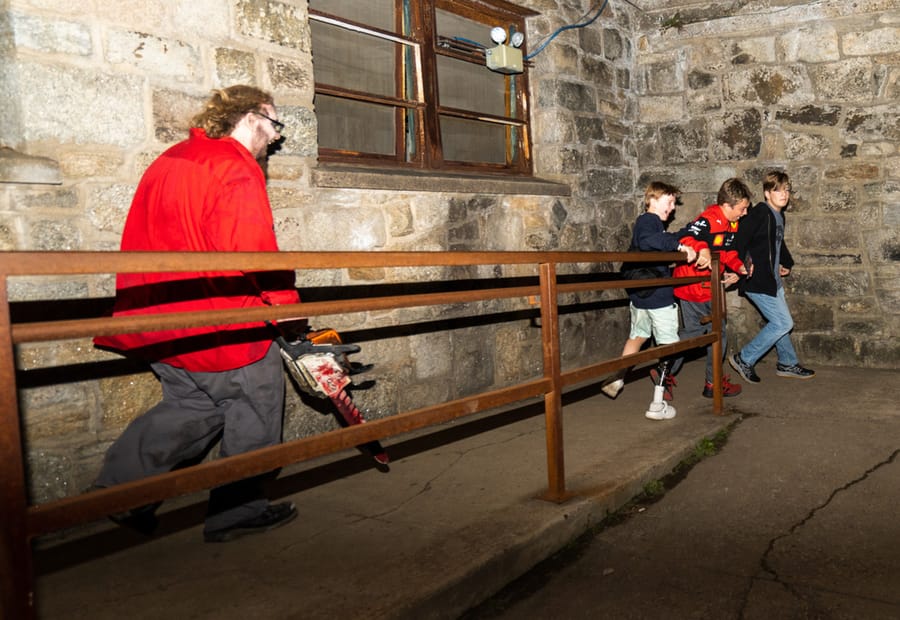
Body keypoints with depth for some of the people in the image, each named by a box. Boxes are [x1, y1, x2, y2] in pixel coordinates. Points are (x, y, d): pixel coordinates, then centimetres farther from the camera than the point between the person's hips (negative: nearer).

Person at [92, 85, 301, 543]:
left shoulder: (172, 160, 16)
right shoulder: (237, 168, -14)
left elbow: (149, 240, 20)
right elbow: (252, 251, -22)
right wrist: (285, 302, -8)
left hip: (157, 313, 9)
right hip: (215, 319, -9)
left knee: (194, 404, 20)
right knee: (255, 401, 7)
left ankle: (117, 489, 17)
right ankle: (239, 510, 18)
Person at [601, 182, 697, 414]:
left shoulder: (644, 221, 17)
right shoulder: (650, 220, -14)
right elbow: (648, 240, -36)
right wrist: (679, 245, -39)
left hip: (639, 294, 9)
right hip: (658, 296, -9)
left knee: (638, 336, 24)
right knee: (668, 344, 0)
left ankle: (617, 379, 27)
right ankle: (658, 403, 2)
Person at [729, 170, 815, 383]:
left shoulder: (779, 216, 13)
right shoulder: (759, 213, -17)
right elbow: (739, 240, -23)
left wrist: (787, 263, 19)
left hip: (772, 280, 10)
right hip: (758, 281, -10)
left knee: (779, 322, 18)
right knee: (783, 323, -7)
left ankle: (787, 363, 35)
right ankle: (744, 359, 2)